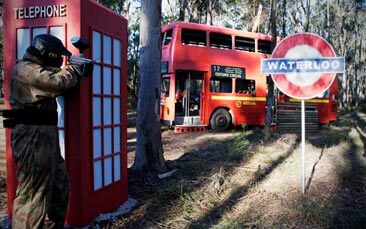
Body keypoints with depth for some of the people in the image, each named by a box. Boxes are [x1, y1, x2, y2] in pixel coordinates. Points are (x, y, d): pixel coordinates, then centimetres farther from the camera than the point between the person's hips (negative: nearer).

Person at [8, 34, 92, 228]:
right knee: (33, 193, -7)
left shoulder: (38, 70, 21)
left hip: (45, 135, 11)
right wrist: (76, 68, -5)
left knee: (60, 187, 18)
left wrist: (77, 71, 8)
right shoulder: (25, 69, -12)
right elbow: (58, 82, -22)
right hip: (33, 136, -11)